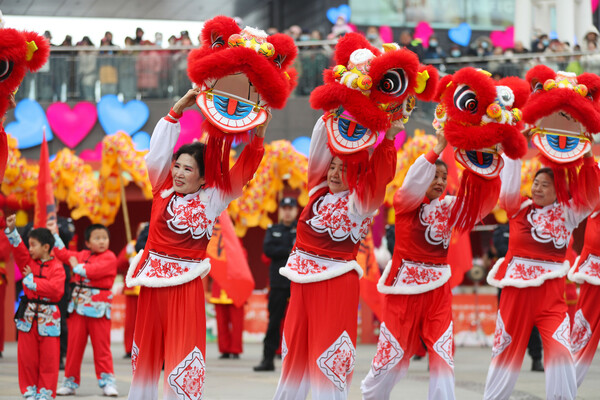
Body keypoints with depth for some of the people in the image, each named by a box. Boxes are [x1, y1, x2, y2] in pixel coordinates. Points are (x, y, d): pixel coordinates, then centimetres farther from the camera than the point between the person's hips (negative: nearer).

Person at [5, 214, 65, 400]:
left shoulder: (56, 268, -8)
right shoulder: (29, 262, 9)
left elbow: (55, 289, -21)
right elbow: (18, 247, -1)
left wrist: (31, 280, -17)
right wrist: (11, 229, -15)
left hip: (48, 317, -5)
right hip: (28, 315, 5)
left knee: (48, 358, 0)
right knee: (27, 356, 5)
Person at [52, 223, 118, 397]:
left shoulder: (109, 258, -5)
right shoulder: (82, 255, 14)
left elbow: (94, 271, -19)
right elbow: (63, 254, 23)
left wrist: (76, 266, -5)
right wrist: (55, 234, 21)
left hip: (98, 308, -5)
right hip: (78, 305, 5)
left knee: (101, 346, -4)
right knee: (74, 345, 7)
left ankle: (107, 381, 0)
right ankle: (70, 381, 14)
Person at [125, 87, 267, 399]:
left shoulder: (212, 199, 1)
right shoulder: (163, 189, 5)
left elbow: (243, 170, 0)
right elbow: (159, 149, 1)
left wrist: (259, 134, -9)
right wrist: (178, 109, -4)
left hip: (186, 283, -3)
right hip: (152, 279, 3)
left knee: (183, 356, -5)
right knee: (146, 349, 12)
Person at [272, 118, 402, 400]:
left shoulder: (360, 202, -7)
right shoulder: (320, 189, 8)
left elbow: (379, 176, -23)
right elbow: (319, 147, 3)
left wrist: (389, 138, -30)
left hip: (336, 284, -6)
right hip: (302, 281, 6)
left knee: (329, 362, -5)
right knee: (294, 353, 15)